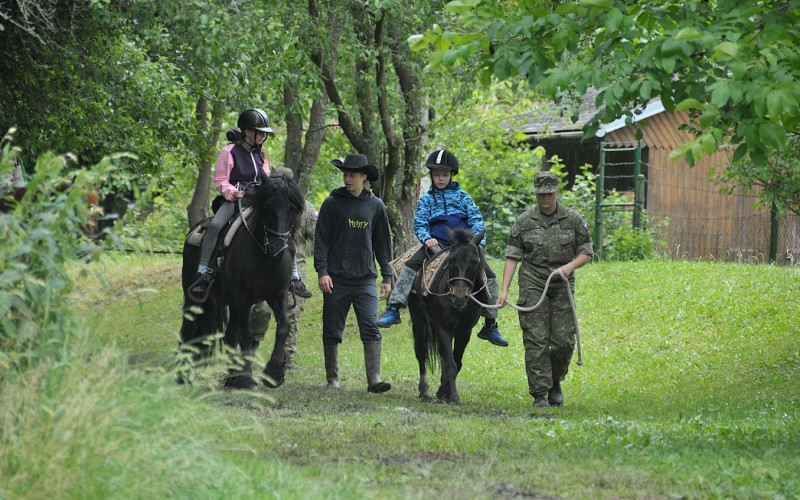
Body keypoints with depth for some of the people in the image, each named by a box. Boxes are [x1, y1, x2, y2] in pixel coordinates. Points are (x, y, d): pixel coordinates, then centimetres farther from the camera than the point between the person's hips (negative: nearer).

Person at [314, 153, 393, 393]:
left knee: (371, 329, -9)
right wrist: (322, 271, -11)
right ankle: (332, 378, 16)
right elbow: (321, 239, -1)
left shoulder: (376, 206, 7)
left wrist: (387, 277, 9)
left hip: (365, 279, 1)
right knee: (332, 332, 6)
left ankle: (374, 379, -14)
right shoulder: (332, 203, 0)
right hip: (336, 279, -1)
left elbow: (382, 244, 13)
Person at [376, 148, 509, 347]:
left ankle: (490, 325, 5)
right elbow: (419, 224, 5)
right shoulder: (426, 200, 13)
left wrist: (478, 241, -9)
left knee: (489, 276, -7)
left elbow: (476, 220, 7)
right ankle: (393, 309, -27)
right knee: (411, 266, -26)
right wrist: (426, 238, -16)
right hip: (436, 245, -1)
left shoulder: (462, 196, 14)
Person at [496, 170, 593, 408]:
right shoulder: (524, 221, 2)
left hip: (562, 286, 1)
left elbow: (586, 253, 8)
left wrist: (570, 266, -13)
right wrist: (504, 289, -6)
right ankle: (540, 394, -5)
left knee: (564, 341, -1)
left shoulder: (573, 219, 4)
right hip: (532, 286, -1)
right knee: (536, 341, -8)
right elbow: (512, 257, 2)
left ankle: (555, 382, 25)